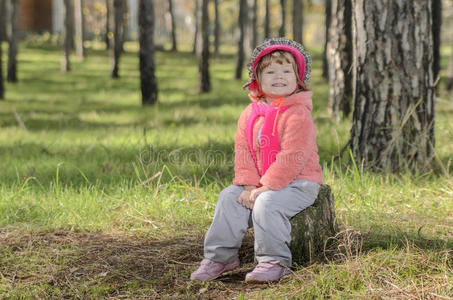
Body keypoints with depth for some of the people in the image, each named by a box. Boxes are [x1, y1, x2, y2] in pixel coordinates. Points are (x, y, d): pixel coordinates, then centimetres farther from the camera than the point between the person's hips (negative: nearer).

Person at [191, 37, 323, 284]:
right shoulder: (249, 115, 7)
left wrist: (266, 187, -23)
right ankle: (220, 256, -3)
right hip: (260, 183, 7)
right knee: (229, 197, -10)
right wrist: (249, 185, -11)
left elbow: (292, 157, -21)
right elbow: (242, 153, 4)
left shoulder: (298, 115, -14)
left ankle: (274, 261, -22)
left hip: (298, 182, -7)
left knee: (267, 203, -31)